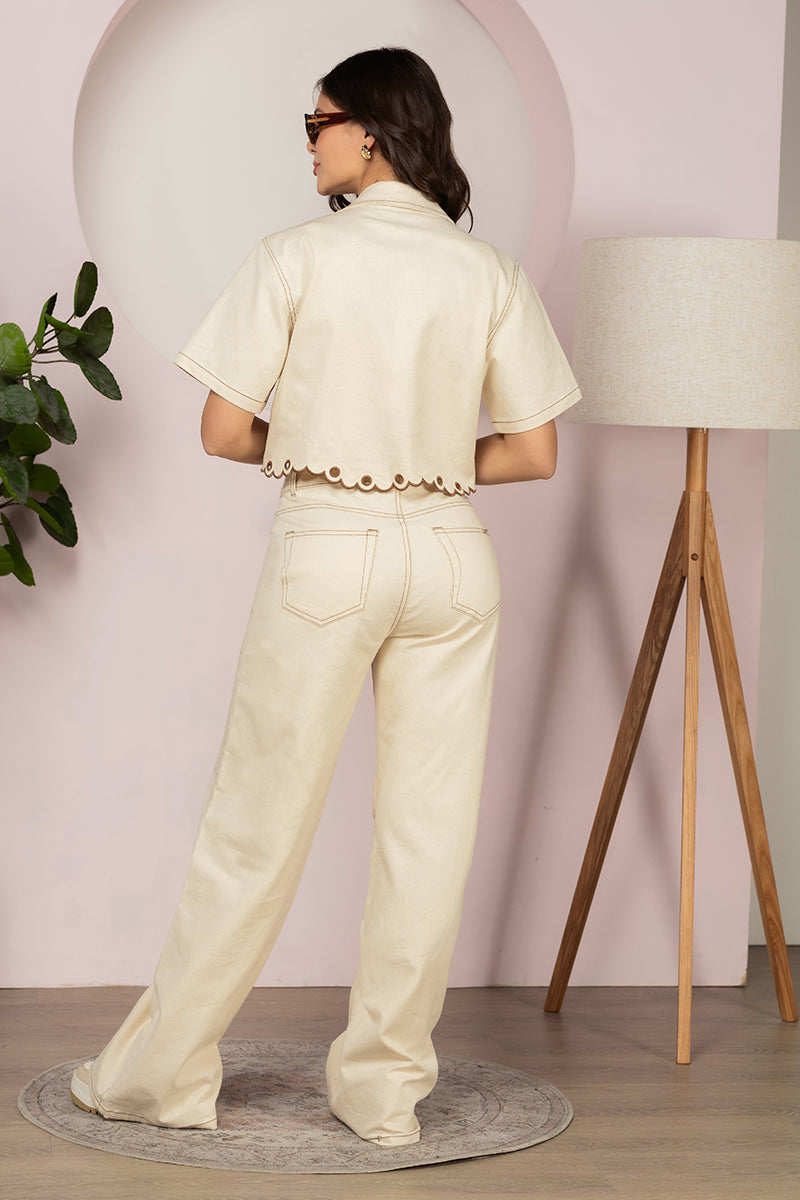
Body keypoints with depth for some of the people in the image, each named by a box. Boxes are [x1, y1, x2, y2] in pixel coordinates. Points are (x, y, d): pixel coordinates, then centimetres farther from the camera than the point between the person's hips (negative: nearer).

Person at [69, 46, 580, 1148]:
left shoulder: (300, 258, -5)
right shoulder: (489, 273, 4)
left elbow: (224, 431, -6)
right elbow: (534, 452, 4)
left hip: (329, 549, -3)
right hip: (453, 554, 3)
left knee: (257, 827, 5)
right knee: (430, 831, 7)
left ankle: (164, 1071, 16)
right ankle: (385, 1087, 15)